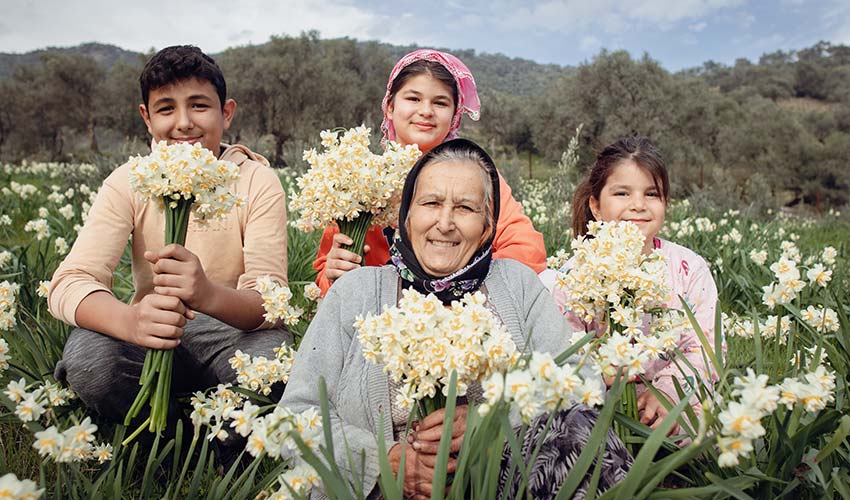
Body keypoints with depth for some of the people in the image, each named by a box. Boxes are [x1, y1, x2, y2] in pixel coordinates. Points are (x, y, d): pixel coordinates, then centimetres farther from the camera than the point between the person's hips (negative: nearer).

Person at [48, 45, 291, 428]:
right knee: (86, 356, -30)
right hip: (152, 337, 2)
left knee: (272, 352, -33)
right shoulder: (128, 183, -4)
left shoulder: (258, 183, -9)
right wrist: (130, 320, -40)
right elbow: (69, 282, -16)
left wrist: (208, 294, -43)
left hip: (232, 331, -1)